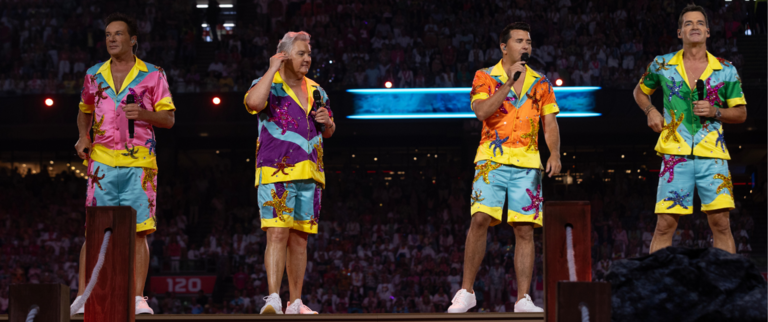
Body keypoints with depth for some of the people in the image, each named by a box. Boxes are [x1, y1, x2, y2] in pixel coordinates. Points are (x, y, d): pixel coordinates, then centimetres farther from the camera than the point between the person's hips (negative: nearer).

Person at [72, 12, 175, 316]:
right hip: (102, 161, 1)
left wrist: (144, 114, -15)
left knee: (139, 231, -3)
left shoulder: (153, 75, 5)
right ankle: (82, 297, 0)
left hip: (139, 162, -1)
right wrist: (83, 136, 8)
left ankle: (138, 297, 1)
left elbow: (169, 118, 4)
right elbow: (84, 111, 27)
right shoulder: (94, 75, 13)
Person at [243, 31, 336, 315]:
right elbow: (253, 102, -25)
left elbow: (329, 132, 27)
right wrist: (273, 69, -15)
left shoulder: (316, 91, 18)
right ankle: (273, 298, -21)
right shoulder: (268, 85, 0)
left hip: (310, 174, 6)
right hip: (276, 172, -6)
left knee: (300, 237, 8)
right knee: (277, 233, -16)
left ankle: (295, 302, 13)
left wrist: (326, 121, 3)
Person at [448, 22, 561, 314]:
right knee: (480, 220, -14)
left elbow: (550, 123, 12)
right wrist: (509, 82, -11)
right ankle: (466, 292, -4)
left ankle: (523, 298, 0)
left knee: (525, 229, -2)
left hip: (528, 163, 2)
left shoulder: (541, 82, 15)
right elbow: (482, 111, -9)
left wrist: (555, 154, -4)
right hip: (492, 159, -2)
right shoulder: (485, 77, 7)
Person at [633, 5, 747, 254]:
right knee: (665, 225, -2)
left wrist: (715, 112, -8)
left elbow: (741, 113, 11)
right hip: (675, 155, 0)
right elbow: (640, 91, 25)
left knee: (721, 223, -4)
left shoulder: (726, 70, 7)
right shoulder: (662, 65, 8)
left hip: (713, 155, 0)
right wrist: (650, 111, 4)